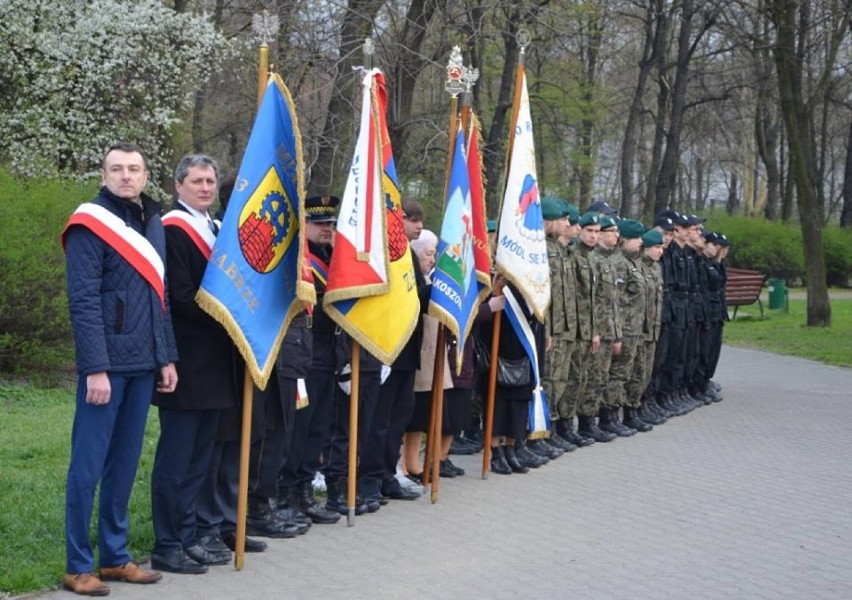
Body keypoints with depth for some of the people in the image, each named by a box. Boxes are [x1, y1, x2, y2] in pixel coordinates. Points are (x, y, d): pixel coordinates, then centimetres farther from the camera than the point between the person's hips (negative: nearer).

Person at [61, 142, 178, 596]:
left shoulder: (153, 223, 14)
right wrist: (96, 368, -19)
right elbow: (83, 302, -14)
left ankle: (115, 557, 20)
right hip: (106, 365, -7)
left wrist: (167, 357, 12)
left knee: (124, 464, 12)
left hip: (143, 365, 7)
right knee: (88, 464, -1)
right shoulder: (90, 225, -8)